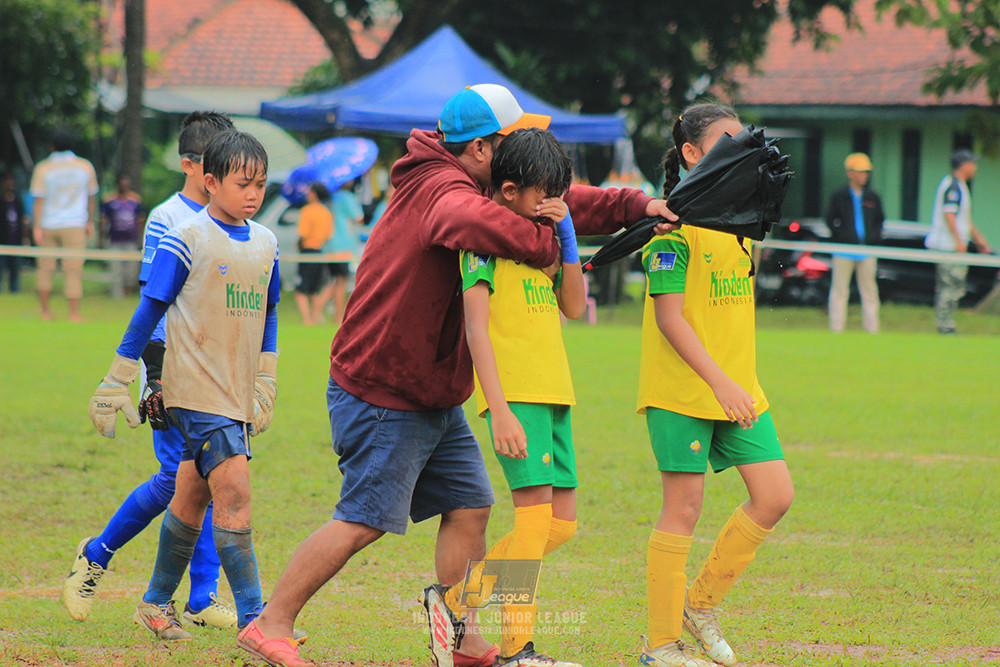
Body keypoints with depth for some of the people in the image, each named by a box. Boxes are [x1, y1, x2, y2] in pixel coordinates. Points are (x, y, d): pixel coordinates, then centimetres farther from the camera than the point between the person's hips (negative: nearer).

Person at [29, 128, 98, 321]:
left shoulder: (43, 169, -3)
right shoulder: (85, 167, 2)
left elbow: (39, 200, -7)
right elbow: (91, 197, 9)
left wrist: (37, 227, -8)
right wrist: (90, 222, 20)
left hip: (47, 225, 1)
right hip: (74, 225, -1)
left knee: (46, 268, 12)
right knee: (74, 270, -2)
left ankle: (45, 311, 13)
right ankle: (74, 314, -7)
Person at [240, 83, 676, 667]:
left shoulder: (456, 186, 12)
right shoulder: (440, 190, -21)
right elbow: (470, 221, -47)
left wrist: (636, 207, 3)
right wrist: (547, 247, -33)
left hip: (434, 396, 10)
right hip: (381, 396, -10)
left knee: (470, 508, 7)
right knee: (366, 521, -8)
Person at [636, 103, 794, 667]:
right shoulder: (676, 224, -13)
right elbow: (669, 317, -18)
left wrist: (741, 382, 19)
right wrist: (719, 382, -23)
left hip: (737, 388, 8)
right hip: (681, 389, -8)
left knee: (775, 496, 2)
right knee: (684, 509, -3)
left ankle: (702, 604, 18)